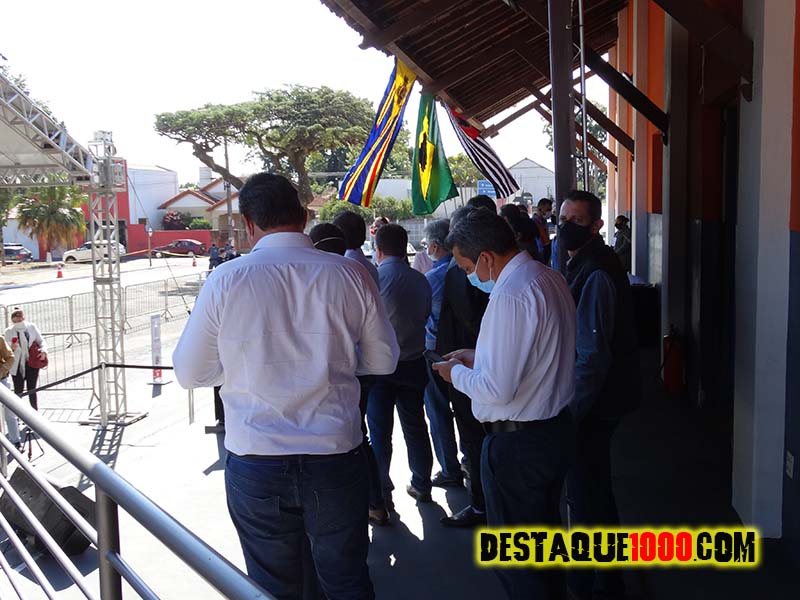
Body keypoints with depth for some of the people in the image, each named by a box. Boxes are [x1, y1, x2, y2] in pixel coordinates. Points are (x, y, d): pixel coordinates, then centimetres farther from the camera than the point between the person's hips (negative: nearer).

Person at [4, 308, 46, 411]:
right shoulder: (9, 331, -1)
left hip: (32, 363, 1)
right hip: (17, 365, -1)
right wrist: (12, 348, -24)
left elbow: (40, 341, 5)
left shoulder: (31, 327, 1)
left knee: (32, 390, 8)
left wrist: (43, 350, -15)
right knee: (18, 391, 4)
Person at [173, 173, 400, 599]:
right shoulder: (350, 275, -7)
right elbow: (384, 360, 4)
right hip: (336, 457, 1)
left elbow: (189, 373, -1)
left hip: (254, 464, 0)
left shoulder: (225, 281, -9)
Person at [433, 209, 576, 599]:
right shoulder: (551, 279, 4)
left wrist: (457, 373, -8)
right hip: (556, 429, 10)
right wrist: (479, 359, 13)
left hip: (517, 444, -10)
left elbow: (496, 390, -27)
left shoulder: (510, 296, -25)